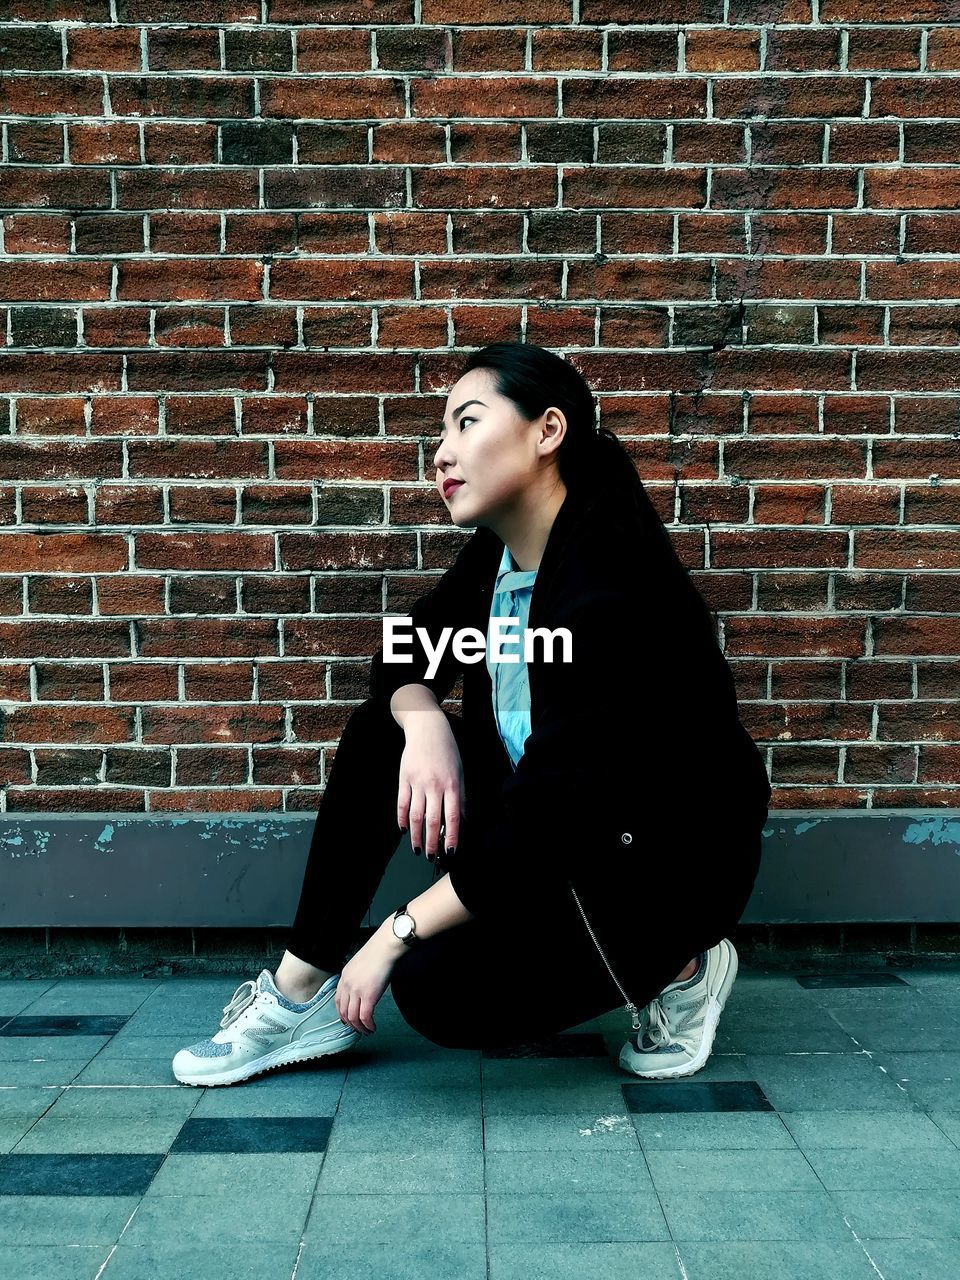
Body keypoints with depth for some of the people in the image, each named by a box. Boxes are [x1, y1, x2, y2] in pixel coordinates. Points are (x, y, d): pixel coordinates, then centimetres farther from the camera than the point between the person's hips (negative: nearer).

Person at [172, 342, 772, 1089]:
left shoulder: (610, 586, -29)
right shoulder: (497, 552, -2)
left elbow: (551, 816, -30)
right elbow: (408, 657, 7)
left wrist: (397, 934, -22)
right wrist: (424, 726, -18)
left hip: (671, 858, -8)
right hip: (558, 825, 8)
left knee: (439, 989, -22)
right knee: (382, 730, -5)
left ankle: (673, 967, 1)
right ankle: (300, 991, -1)